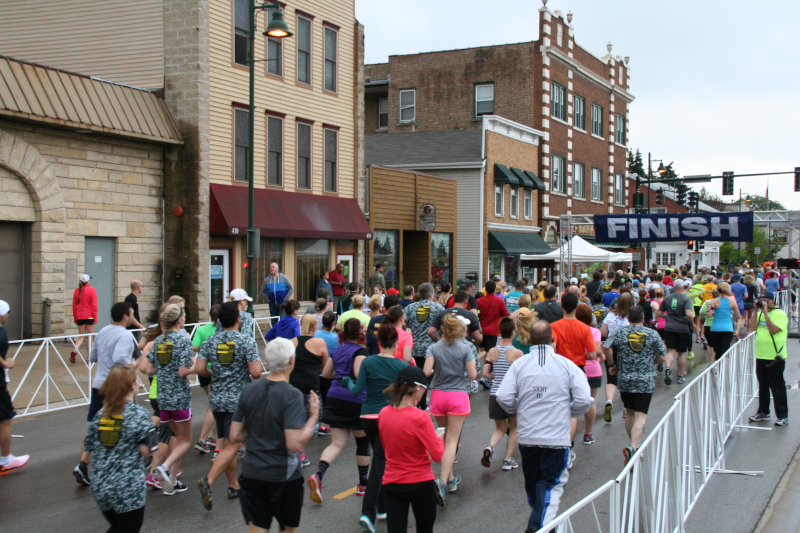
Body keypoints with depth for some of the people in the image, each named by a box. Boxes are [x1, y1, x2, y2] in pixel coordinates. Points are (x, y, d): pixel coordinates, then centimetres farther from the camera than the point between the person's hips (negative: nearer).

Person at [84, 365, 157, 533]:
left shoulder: (100, 414, 3)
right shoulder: (139, 414, -14)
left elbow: (90, 446, 10)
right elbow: (147, 451, -14)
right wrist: (152, 426, 3)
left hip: (99, 486, 6)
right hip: (128, 488, -6)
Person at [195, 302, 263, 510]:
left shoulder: (210, 341, 2)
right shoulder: (246, 340, -10)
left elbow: (199, 369, -3)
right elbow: (256, 372, -17)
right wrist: (252, 373, 6)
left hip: (216, 399, 5)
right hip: (238, 400, -5)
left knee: (227, 444, 15)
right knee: (231, 445, -3)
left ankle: (234, 486, 24)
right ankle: (208, 481, -20)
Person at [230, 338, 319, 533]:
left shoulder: (249, 390, -1)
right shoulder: (292, 396, -17)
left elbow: (235, 436, 4)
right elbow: (294, 444, -23)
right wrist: (313, 416, -11)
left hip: (252, 473, 4)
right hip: (284, 476, -4)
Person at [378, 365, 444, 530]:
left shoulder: (384, 413, -2)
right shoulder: (420, 417, -20)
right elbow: (437, 455, -15)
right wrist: (438, 438, 4)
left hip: (391, 484, 4)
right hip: (420, 484, -4)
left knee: (395, 529, 5)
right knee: (425, 529, 17)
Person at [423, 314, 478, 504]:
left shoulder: (433, 348, -1)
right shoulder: (465, 349, -4)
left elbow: (426, 372, -13)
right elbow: (473, 375, -8)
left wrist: (436, 370, 9)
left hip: (438, 394, 2)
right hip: (458, 396, -2)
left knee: (445, 438, 17)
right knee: (452, 440, -3)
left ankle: (450, 479, 25)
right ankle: (443, 481, -18)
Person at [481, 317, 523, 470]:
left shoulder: (492, 352, 0)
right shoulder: (517, 353, -11)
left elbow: (485, 374, -1)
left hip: (495, 394, 3)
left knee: (500, 428, 18)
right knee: (514, 427, 18)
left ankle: (490, 447, -10)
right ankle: (508, 459, 13)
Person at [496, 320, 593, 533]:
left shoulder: (519, 364, -2)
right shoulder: (566, 365, -4)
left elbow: (503, 398, -9)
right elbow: (584, 400, -9)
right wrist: (567, 412, 11)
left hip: (526, 436, 3)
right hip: (557, 437, -3)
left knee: (532, 483, 20)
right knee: (553, 484, 3)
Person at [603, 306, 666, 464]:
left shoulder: (620, 332, -1)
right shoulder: (652, 334, -1)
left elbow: (607, 348, -8)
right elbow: (661, 357, 1)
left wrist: (612, 364, 8)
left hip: (625, 381, 2)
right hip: (646, 382, -2)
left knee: (630, 413, 19)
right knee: (641, 416, -5)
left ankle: (635, 445, 31)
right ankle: (633, 447, -24)